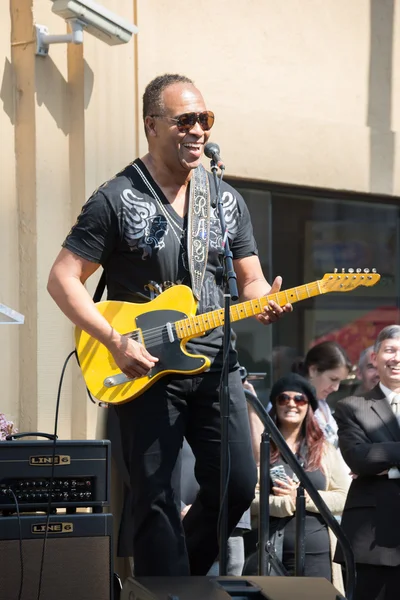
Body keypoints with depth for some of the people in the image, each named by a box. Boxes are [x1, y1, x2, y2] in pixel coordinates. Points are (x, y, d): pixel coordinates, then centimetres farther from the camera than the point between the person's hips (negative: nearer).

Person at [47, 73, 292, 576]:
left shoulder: (227, 202, 11)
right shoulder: (115, 200, -4)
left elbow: (250, 279, 17)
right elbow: (63, 278, -5)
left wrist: (263, 302, -9)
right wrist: (115, 341, -16)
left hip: (215, 361, 4)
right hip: (143, 366, -4)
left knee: (237, 484, -2)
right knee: (157, 500, -5)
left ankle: (186, 571, 23)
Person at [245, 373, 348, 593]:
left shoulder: (324, 450, 11)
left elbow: (344, 498, 4)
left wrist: (305, 496, -7)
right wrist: (287, 501, -11)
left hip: (316, 552, 2)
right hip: (268, 551, -2)